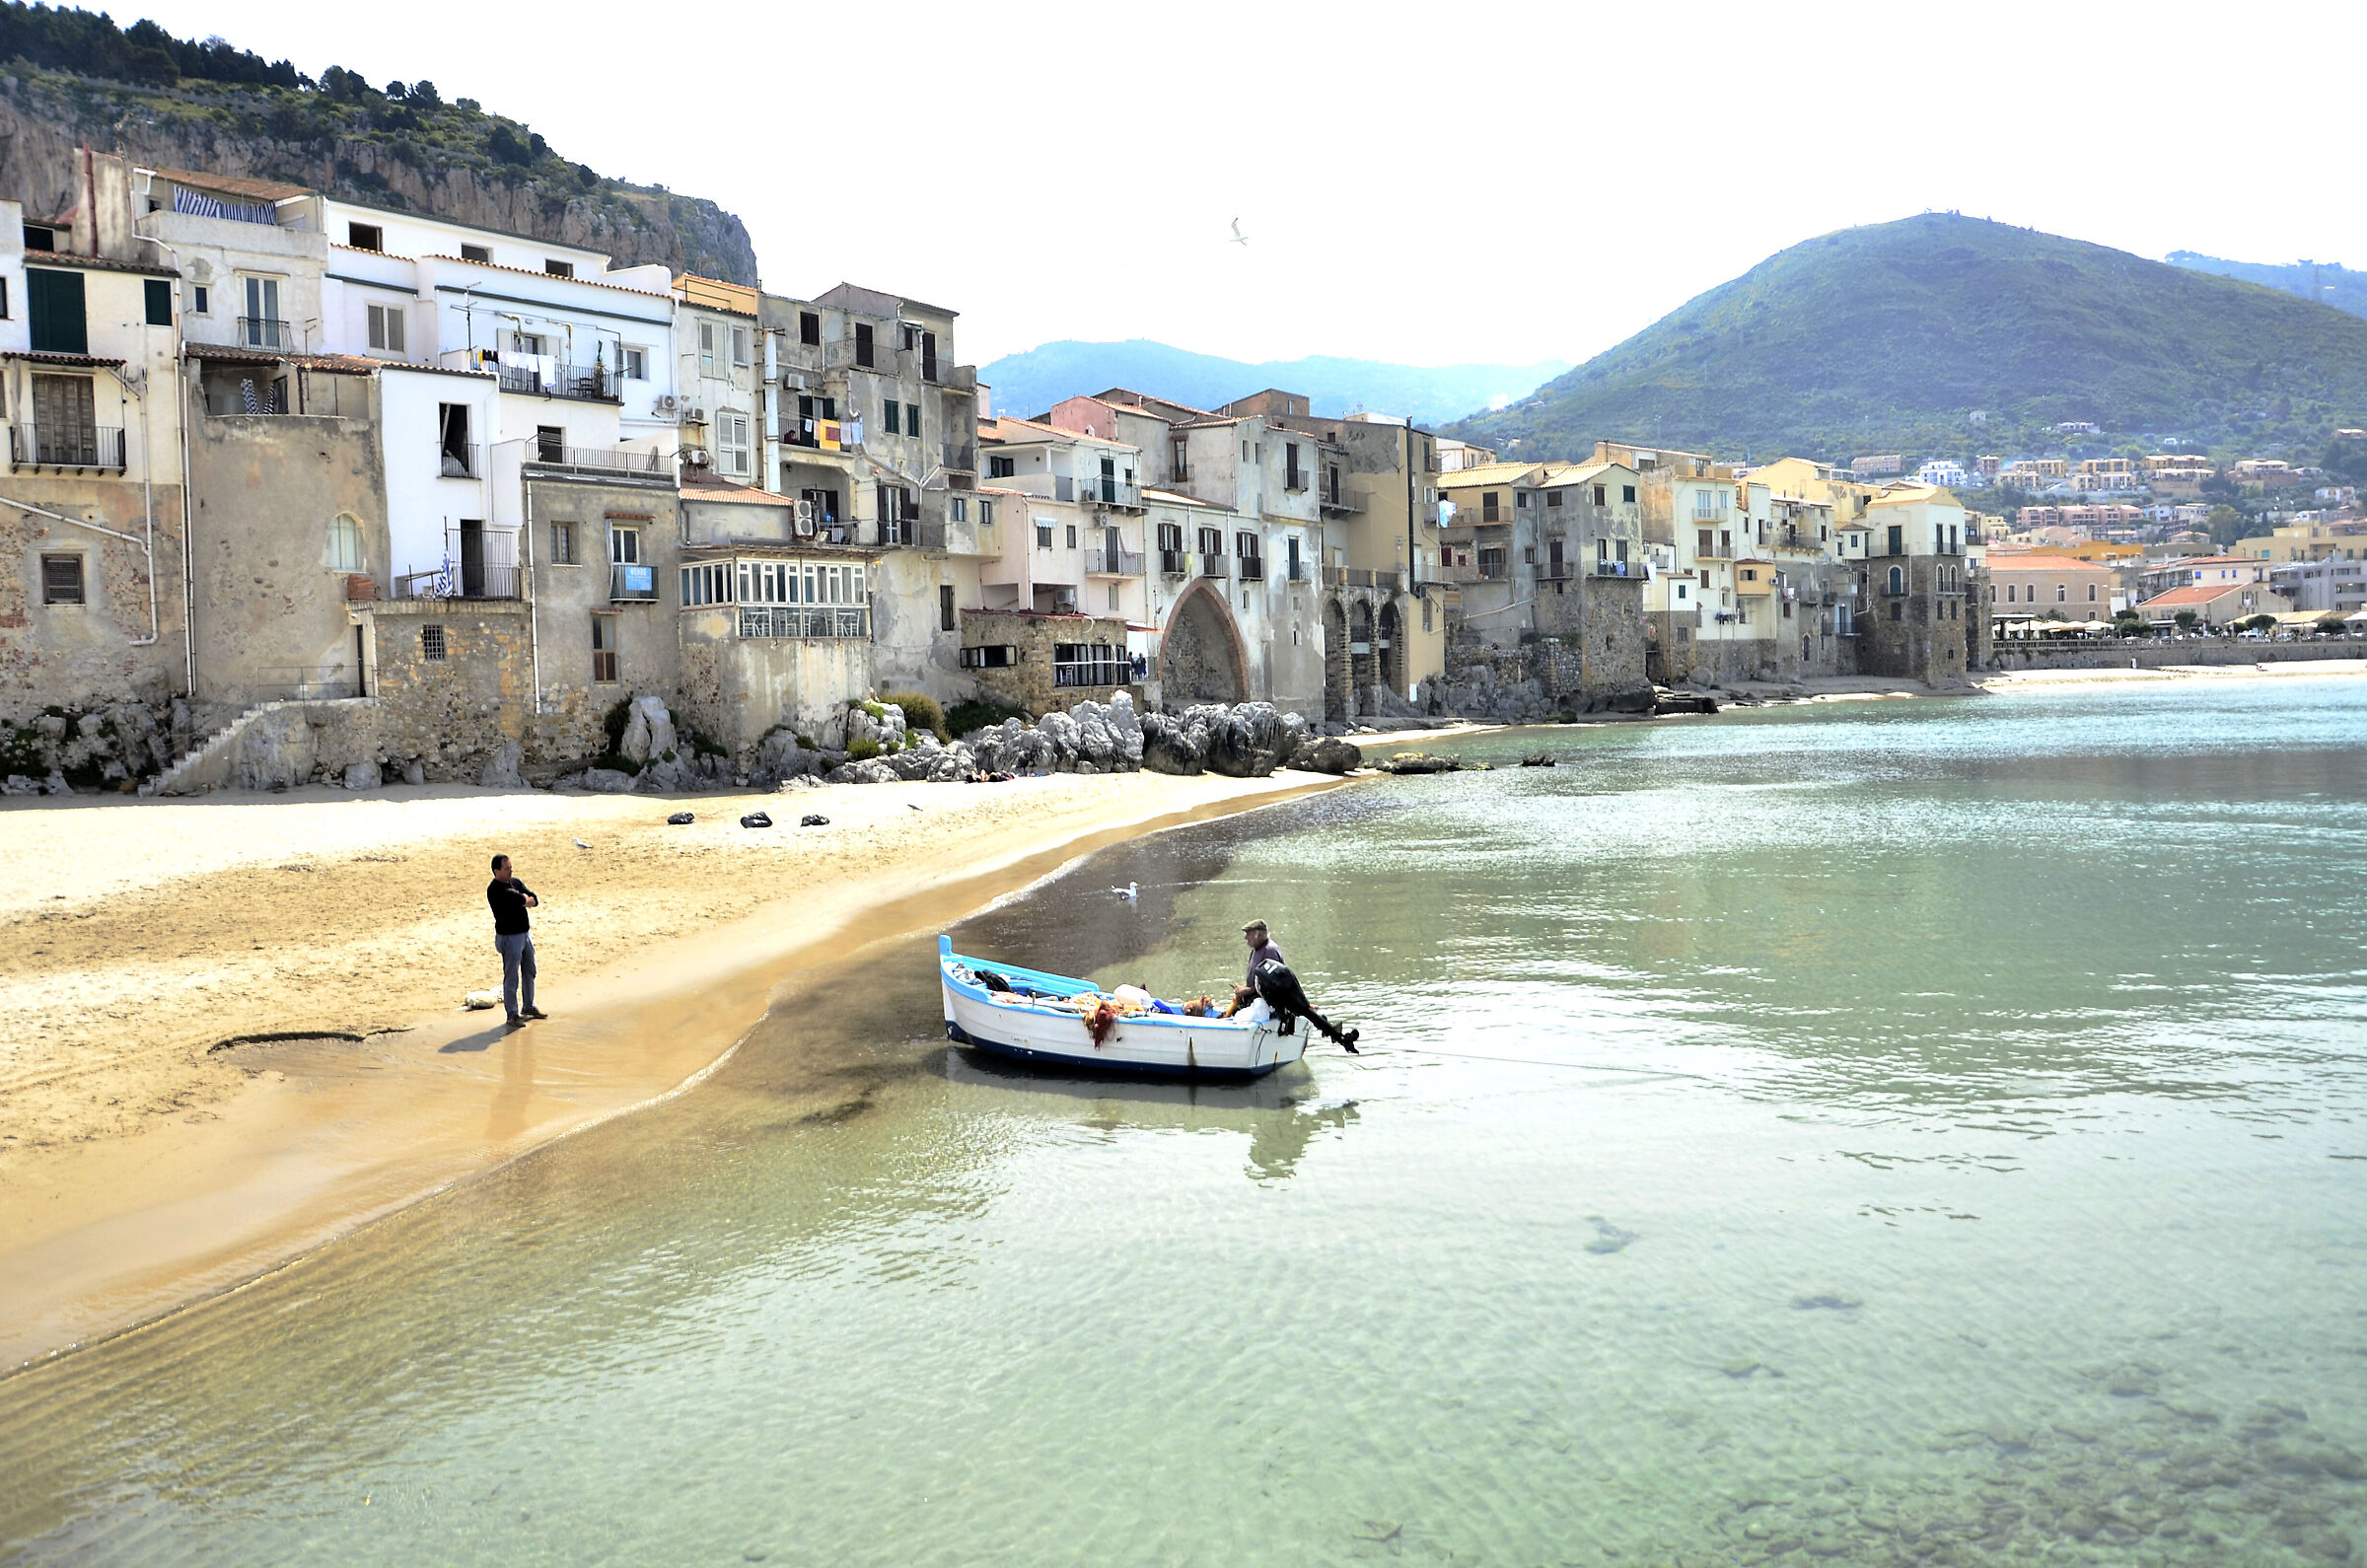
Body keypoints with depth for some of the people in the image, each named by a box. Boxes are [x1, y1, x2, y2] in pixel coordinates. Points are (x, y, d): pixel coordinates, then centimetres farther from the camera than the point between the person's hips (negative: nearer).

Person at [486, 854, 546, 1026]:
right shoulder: (495, 889, -18)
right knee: (511, 978, -1)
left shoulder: (516, 882, 8)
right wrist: (525, 899, -5)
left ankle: (529, 1007, 34)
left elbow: (535, 901, 0)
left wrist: (521, 899, -17)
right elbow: (523, 900, -26)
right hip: (509, 938, -8)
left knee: (529, 973, 19)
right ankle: (512, 1014, 7)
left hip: (525, 933, 8)